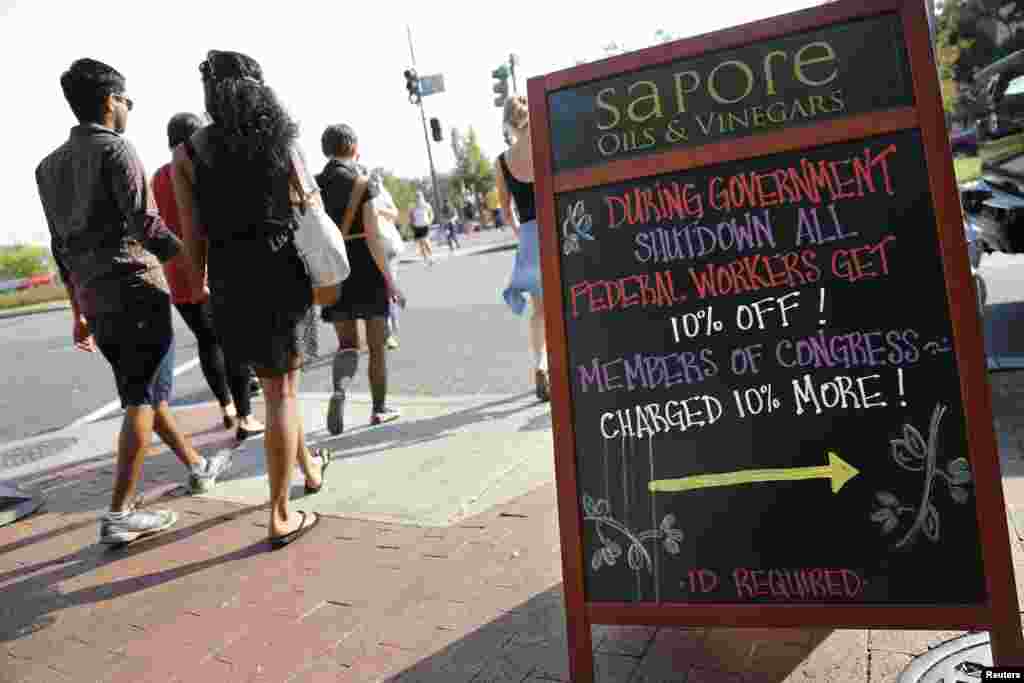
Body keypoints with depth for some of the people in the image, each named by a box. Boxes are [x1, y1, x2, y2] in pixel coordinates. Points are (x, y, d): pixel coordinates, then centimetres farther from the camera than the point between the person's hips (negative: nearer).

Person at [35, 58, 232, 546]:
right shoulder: (114, 148, -7)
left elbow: (61, 247, 19)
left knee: (144, 393, 17)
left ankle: (198, 467, 33)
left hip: (97, 301, 8)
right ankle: (119, 515, -2)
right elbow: (145, 224, -18)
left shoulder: (50, 166, 17)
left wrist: (78, 311, 23)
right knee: (143, 400, -3)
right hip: (137, 290, -8)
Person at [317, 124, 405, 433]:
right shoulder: (362, 183, -8)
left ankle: (339, 389, -17)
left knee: (347, 343, 12)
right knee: (376, 345, 11)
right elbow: (373, 237, -14)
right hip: (366, 269, -3)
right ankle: (379, 408, 19)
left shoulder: (314, 185, 5)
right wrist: (389, 280, -11)